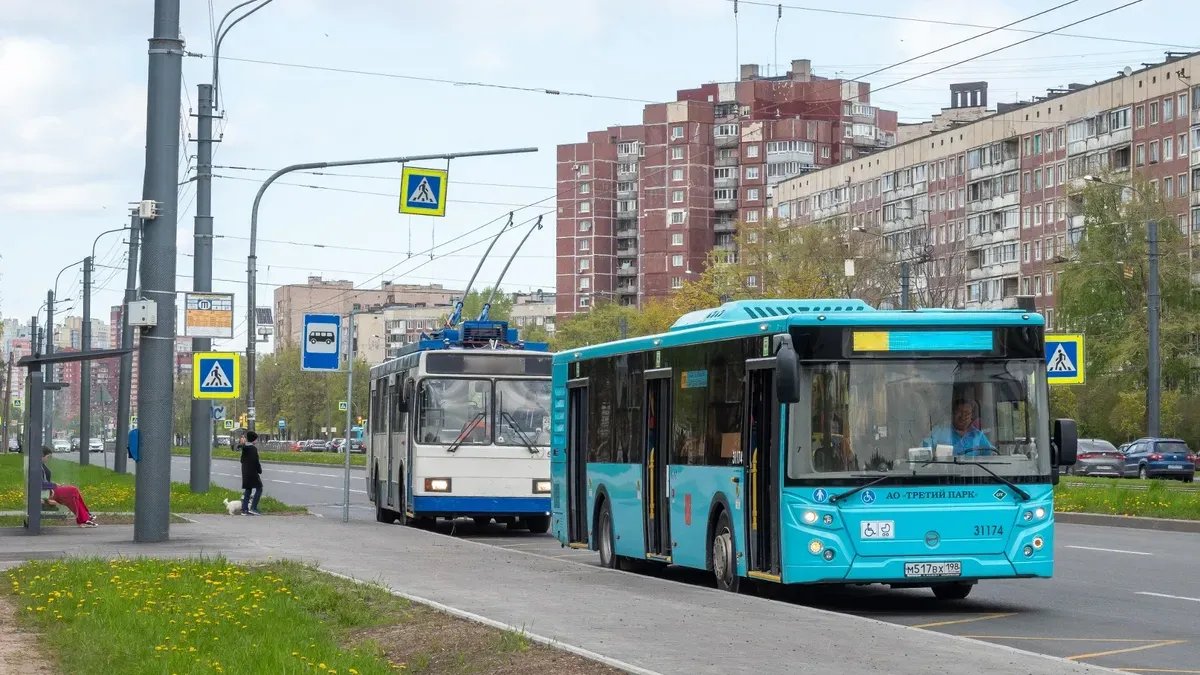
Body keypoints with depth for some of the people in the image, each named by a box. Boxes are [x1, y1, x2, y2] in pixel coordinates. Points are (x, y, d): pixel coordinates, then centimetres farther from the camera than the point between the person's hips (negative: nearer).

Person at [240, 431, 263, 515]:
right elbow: (256, 462, -18)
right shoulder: (253, 449, -15)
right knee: (259, 488, -1)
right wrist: (260, 471, -7)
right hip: (253, 473, -8)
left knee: (247, 490, 12)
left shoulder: (244, 448, 10)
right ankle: (253, 508, -9)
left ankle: (244, 509, 8)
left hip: (245, 473, 8)